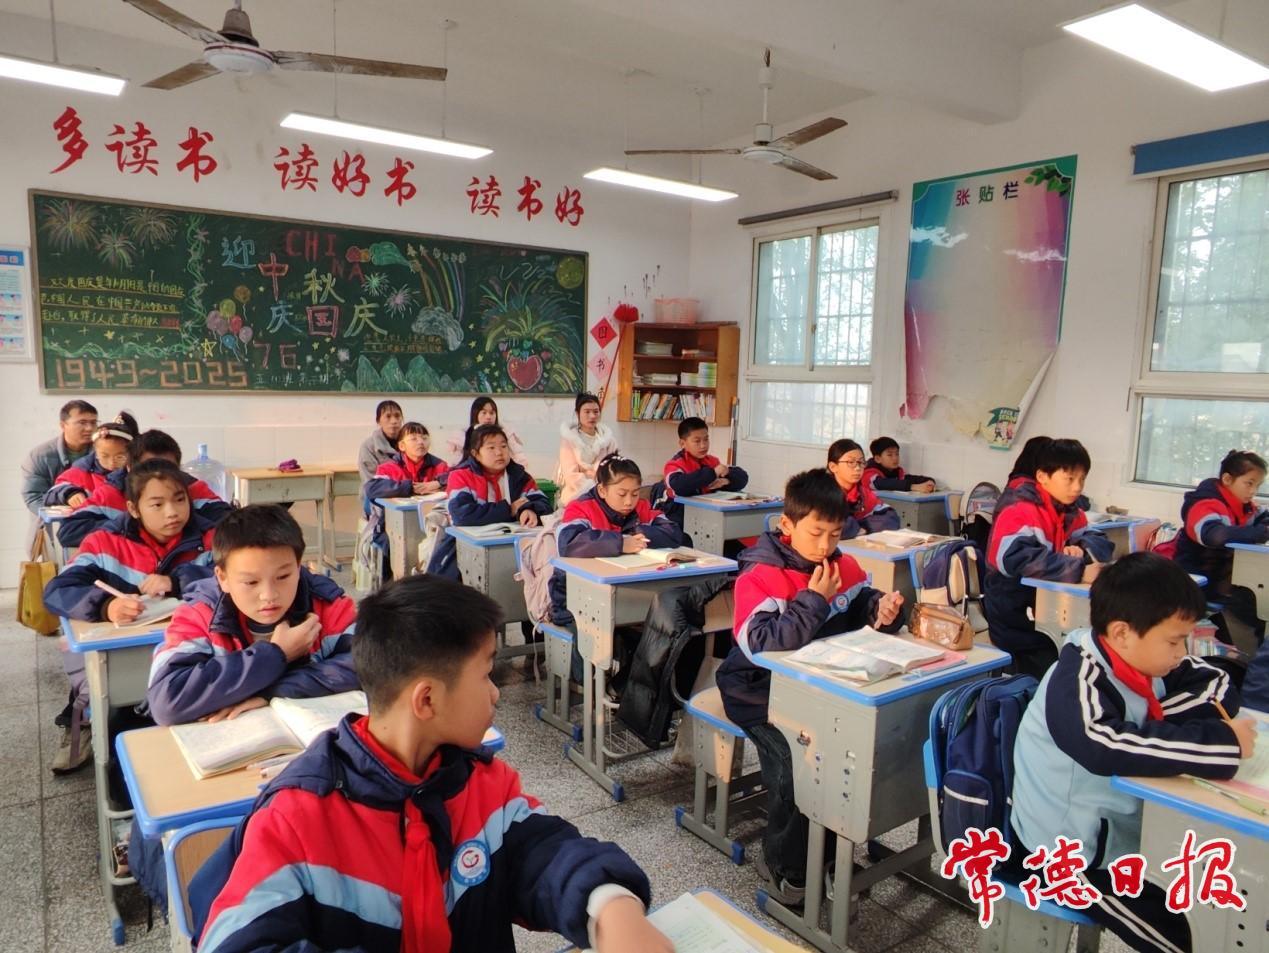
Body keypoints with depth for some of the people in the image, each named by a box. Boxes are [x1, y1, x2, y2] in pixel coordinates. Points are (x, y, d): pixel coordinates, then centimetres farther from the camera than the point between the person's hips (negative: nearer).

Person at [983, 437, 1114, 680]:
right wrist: (1078, 569, -38)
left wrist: (1082, 551, -19)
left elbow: (1101, 542, 3)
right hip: (1016, 621, -7)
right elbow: (1014, 558, -36)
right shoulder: (1020, 510, -20)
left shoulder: (1070, 512, 7)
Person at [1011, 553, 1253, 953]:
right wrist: (1221, 741, -37)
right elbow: (1108, 747, -46)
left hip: (1118, 829, 8)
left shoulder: (1139, 662, 0)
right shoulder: (1077, 683, -28)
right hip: (1064, 855, -8)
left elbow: (1214, 684, 9)